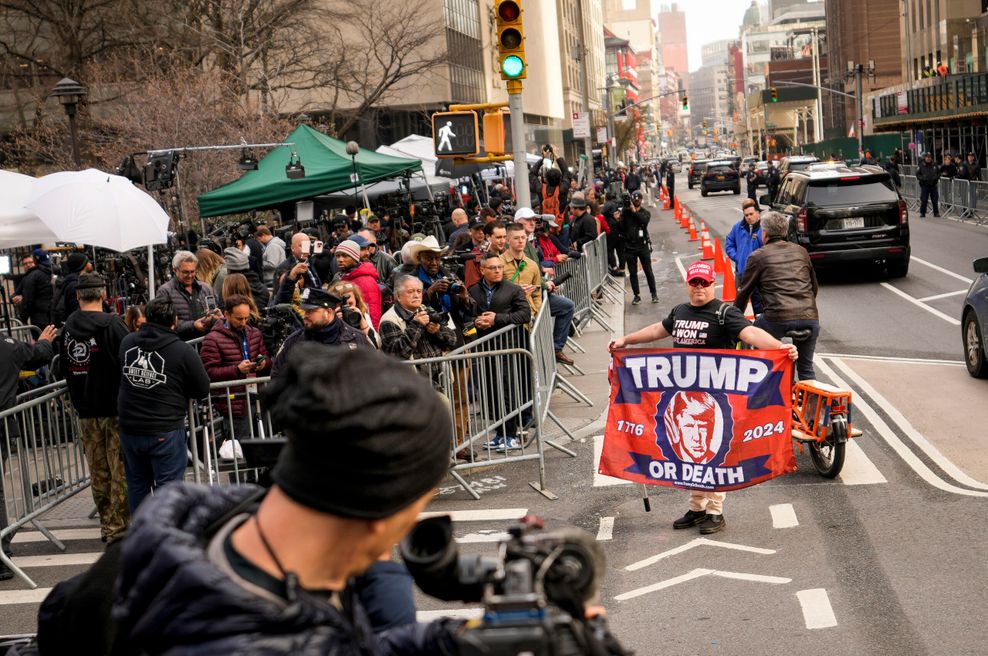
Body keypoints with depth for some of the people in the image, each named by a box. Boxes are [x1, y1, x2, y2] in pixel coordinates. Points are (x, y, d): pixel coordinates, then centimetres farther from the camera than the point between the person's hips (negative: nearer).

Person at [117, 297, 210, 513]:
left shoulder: (127, 342, 2)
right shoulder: (183, 351, -13)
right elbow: (203, 389, -5)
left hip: (129, 428, 5)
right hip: (165, 432, -5)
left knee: (136, 484, 18)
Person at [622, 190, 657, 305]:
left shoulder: (645, 212, 3)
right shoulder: (625, 212, 3)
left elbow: (645, 220, -19)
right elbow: (621, 226, -8)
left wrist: (634, 211, -19)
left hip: (643, 246, -1)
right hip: (629, 247, 1)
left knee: (648, 271, 3)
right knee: (632, 273, 6)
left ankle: (654, 293, 14)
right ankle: (636, 296, 14)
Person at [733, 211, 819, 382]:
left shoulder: (758, 256, 8)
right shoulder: (801, 251, 20)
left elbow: (744, 292, 13)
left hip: (779, 318, -4)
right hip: (810, 318, 4)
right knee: (806, 368, 20)